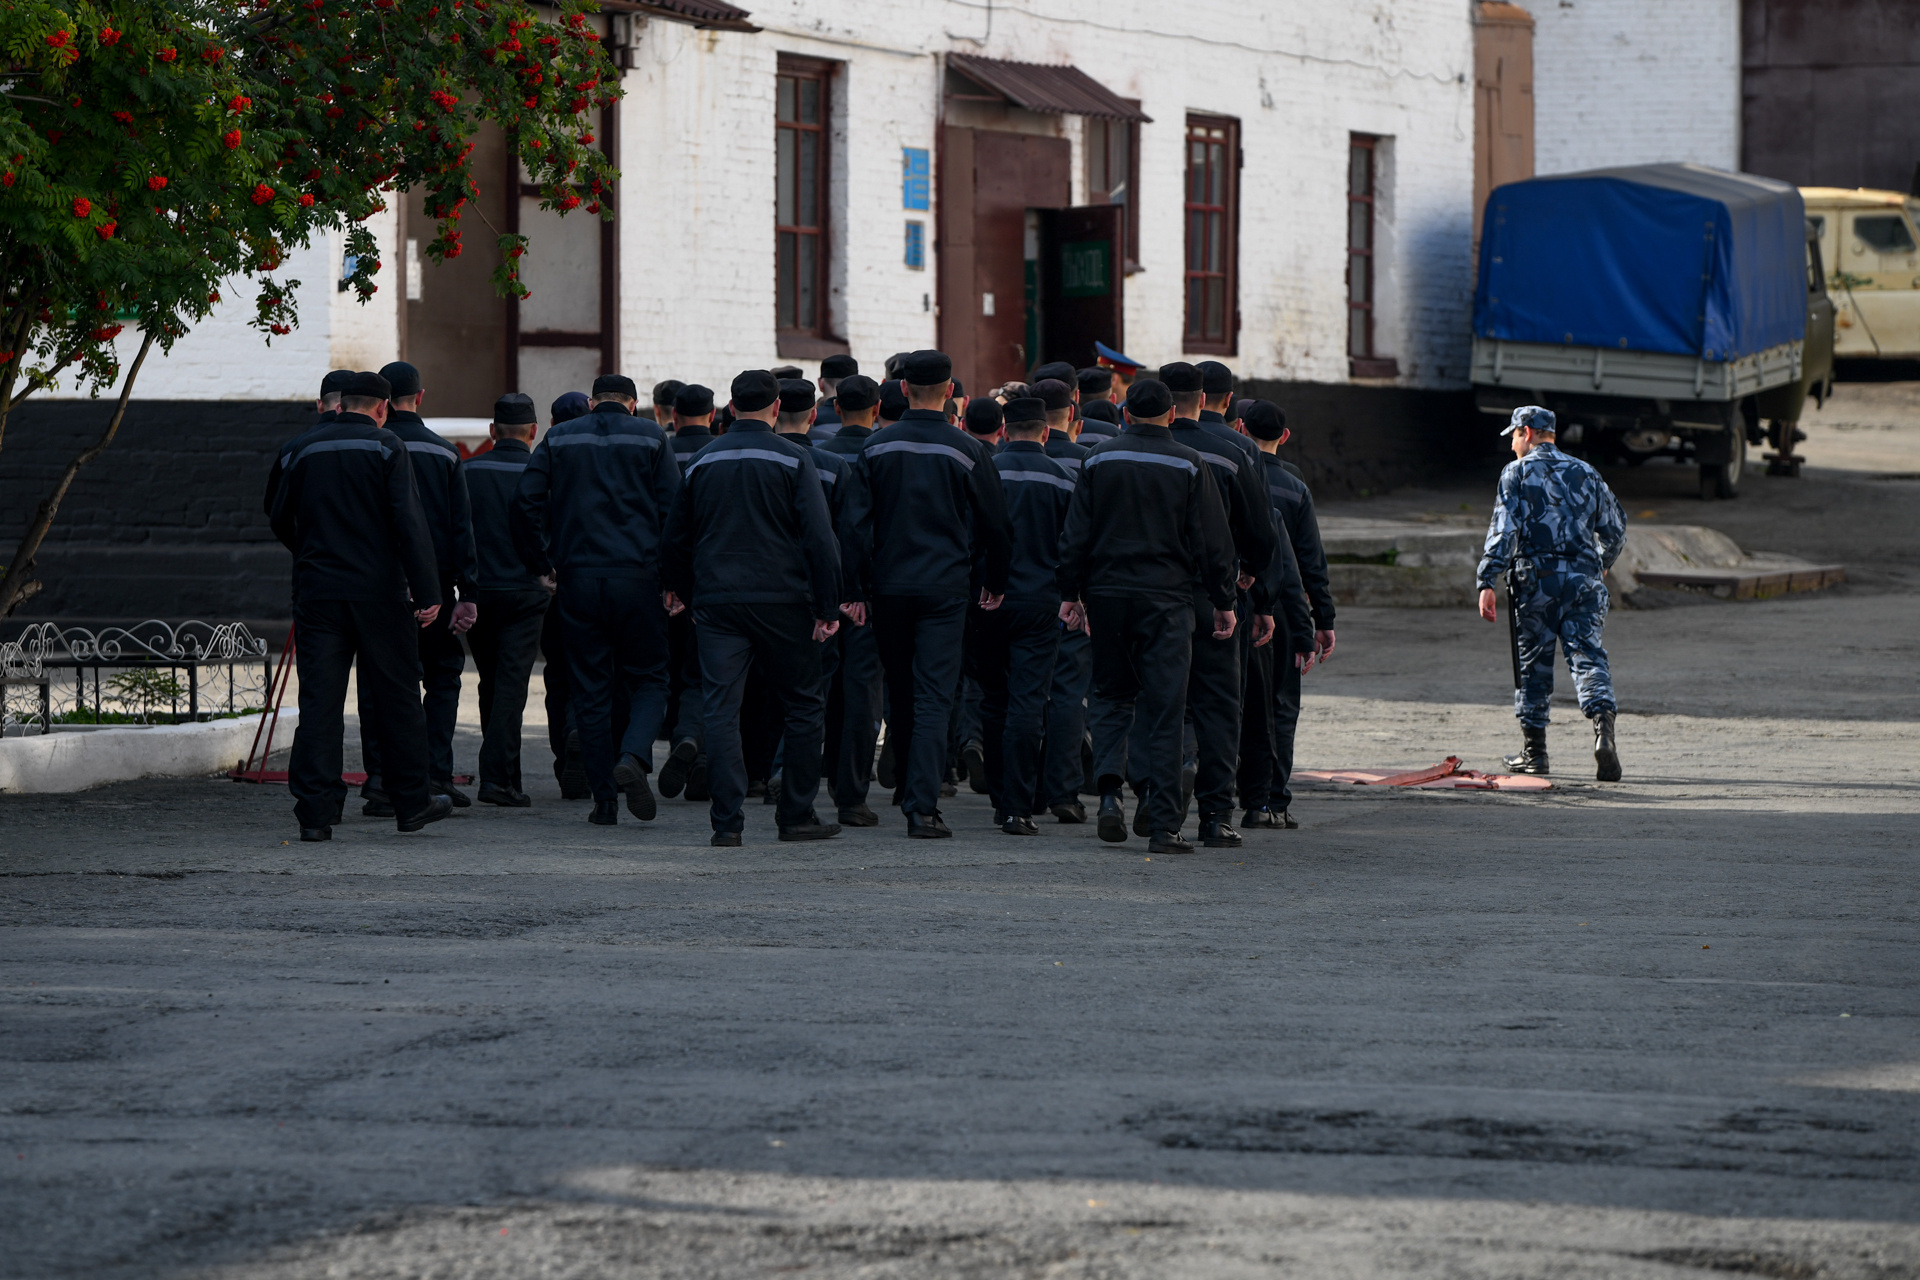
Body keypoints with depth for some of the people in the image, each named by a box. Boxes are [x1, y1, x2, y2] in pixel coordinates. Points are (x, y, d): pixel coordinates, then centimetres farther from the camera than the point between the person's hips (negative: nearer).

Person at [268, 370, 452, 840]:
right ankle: (411, 803, 17)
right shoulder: (387, 448, -4)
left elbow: (281, 522, 17)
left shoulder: (306, 450, 8)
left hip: (316, 591, 3)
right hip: (379, 592, -3)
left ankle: (315, 812, -5)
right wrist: (427, 592, -13)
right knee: (396, 696, 9)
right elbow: (409, 522, -12)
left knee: (319, 701, 1)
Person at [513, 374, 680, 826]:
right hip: (637, 578, -2)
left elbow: (526, 501, 2)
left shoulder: (560, 438, 8)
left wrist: (544, 563, 11)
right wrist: (670, 575, 7)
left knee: (590, 688, 7)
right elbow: (672, 509, -1)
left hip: (578, 580, 2)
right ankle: (634, 756, -19)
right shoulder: (650, 437, 4)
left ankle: (604, 799, 4)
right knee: (648, 679, 9)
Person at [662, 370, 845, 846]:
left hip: (716, 603, 3)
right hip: (782, 601, -3)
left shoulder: (703, 462, 9)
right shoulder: (793, 459, -3)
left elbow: (677, 537, 18)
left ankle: (727, 822, -8)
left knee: (722, 710, 0)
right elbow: (819, 535, -9)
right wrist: (828, 606, -7)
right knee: (802, 707, 10)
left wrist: (677, 588, 35)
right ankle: (796, 815, 11)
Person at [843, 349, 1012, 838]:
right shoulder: (966, 451, -5)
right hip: (945, 587, -2)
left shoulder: (876, 447, 0)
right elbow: (994, 523, 3)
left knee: (901, 690, 19)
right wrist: (995, 583, 17)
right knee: (934, 695, -4)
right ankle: (922, 804, -13)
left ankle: (908, 782, 32)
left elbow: (858, 521, -3)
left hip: (889, 585, 2)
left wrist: (858, 585, 2)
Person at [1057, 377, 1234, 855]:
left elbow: (1076, 535, 4)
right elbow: (1213, 542, -1)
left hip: (1107, 596, 2)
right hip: (1166, 600, -2)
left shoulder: (1099, 460, 3)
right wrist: (1223, 601, 6)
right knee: (1164, 709, 0)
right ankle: (1163, 825, -4)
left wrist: (1071, 594, 10)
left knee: (1111, 695, 17)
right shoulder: (1189, 466, -2)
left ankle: (1110, 788, -5)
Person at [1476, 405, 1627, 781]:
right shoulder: (1585, 473, 16)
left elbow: (1503, 529, -9)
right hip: (1583, 577, 3)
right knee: (1587, 655, -5)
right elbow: (1615, 528, 20)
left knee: (1533, 663, 8)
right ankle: (1603, 728, -29)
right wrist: (1601, 564, 40)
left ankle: (1534, 752, 15)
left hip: (1536, 578, -3)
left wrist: (1487, 582, -13)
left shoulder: (1518, 472, 2)